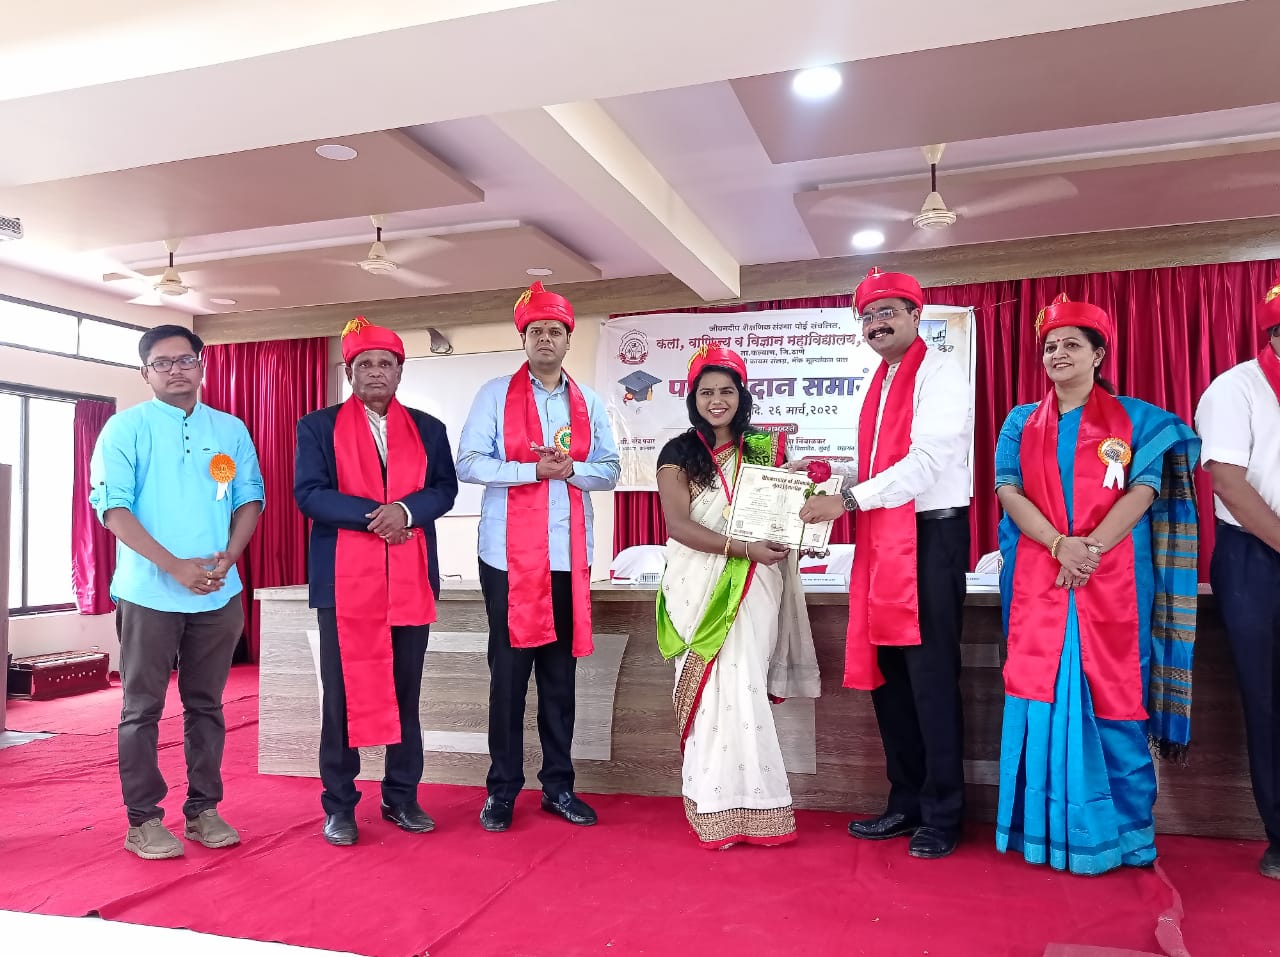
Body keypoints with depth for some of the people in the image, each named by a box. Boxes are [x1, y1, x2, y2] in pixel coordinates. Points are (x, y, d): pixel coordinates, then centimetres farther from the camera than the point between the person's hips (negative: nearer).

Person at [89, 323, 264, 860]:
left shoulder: (230, 430, 10)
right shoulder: (126, 428, -1)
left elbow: (250, 498, 9)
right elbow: (111, 506, -9)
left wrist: (227, 558, -8)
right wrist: (174, 566, -17)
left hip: (219, 595, 3)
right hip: (149, 593, -3)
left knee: (206, 705, 11)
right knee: (142, 709, 4)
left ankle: (203, 810, 21)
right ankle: (143, 819, 14)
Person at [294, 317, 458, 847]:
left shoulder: (428, 428, 13)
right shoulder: (318, 426, 5)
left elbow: (445, 487, 4)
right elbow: (309, 492, -6)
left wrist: (406, 510, -15)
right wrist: (371, 514, -17)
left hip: (411, 578, 3)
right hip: (344, 579, -2)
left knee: (405, 692, 8)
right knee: (343, 693, 3)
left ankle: (402, 798, 20)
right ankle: (339, 805, 15)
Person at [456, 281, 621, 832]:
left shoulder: (589, 404, 12)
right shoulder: (495, 395, 3)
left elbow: (609, 472, 8)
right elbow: (467, 463, -6)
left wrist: (569, 469, -11)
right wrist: (533, 469, -14)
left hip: (568, 555, 3)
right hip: (509, 554, -3)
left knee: (561, 672, 9)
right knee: (508, 672, 2)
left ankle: (558, 785, 20)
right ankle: (502, 790, 14)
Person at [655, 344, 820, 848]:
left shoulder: (765, 448, 10)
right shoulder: (678, 453, 1)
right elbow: (678, 525, -10)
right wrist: (743, 547, -20)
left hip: (754, 586, 2)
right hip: (700, 587, -2)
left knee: (744, 690, -2)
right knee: (712, 692, -3)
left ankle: (746, 805, 11)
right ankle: (717, 810, 7)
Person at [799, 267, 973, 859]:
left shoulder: (939, 373, -7)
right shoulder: (879, 383, 18)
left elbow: (928, 459, -19)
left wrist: (849, 500, -21)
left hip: (931, 535, -8)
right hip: (880, 539, 8)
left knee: (930, 675, -3)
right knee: (884, 672, 11)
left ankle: (941, 816, 12)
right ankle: (906, 803, 24)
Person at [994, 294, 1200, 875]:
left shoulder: (1136, 419, 8)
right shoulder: (1020, 423, 12)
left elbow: (1143, 491, -3)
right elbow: (1008, 490, 0)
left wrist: (1091, 548, -17)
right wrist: (1059, 544, -15)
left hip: (1112, 580, -1)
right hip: (1037, 580, 2)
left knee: (1110, 695, 0)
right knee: (1040, 695, 1)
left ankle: (1116, 833, 13)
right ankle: (1045, 829, 12)